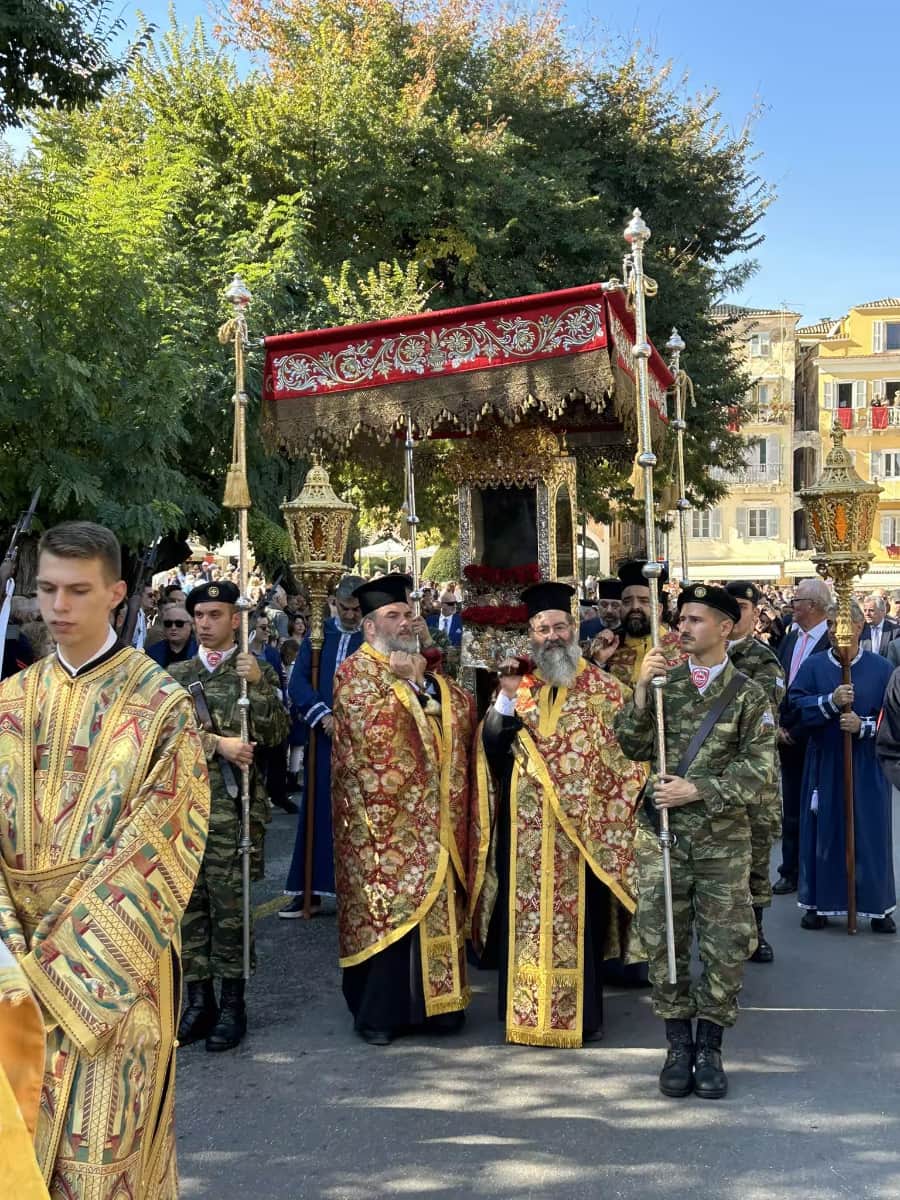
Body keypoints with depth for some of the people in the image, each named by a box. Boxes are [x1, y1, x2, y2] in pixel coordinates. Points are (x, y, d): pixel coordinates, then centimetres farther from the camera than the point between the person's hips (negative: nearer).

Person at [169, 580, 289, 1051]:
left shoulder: (257, 671, 4)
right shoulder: (177, 674, 11)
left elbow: (276, 734, -4)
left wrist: (257, 686, -15)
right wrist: (217, 742, -11)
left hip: (234, 806, -3)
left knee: (228, 904, -1)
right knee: (190, 902, 6)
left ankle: (232, 1004, 8)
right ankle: (199, 999, 15)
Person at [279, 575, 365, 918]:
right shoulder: (319, 634, 8)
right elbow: (298, 680, 2)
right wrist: (322, 716, -12)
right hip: (323, 736, 3)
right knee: (317, 811, 7)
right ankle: (309, 890, 14)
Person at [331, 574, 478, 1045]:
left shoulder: (423, 667, 17)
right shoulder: (355, 671, -3)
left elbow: (465, 713, 9)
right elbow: (372, 727, -19)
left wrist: (426, 682, -3)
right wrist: (404, 681, -15)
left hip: (433, 817, 6)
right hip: (382, 816, -6)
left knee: (436, 902, 8)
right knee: (383, 906, -3)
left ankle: (431, 999, 19)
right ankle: (376, 1010, 7)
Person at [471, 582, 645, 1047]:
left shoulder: (603, 688, 2)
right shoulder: (517, 685, 9)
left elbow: (626, 751, -2)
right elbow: (492, 748, -1)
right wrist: (508, 696, -13)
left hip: (581, 827, -2)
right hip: (524, 830, 2)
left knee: (578, 917, 2)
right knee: (524, 915, 6)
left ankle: (580, 1013, 15)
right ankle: (524, 1010, 18)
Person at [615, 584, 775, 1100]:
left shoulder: (749, 696, -2)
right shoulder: (663, 683, 5)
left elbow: (757, 771, -6)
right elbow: (635, 748, 0)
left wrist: (697, 791, -15)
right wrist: (640, 691, -12)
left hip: (723, 839, -2)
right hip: (660, 833, 2)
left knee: (726, 944, 3)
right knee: (663, 940, 5)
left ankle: (710, 1047, 19)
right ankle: (679, 1044, 19)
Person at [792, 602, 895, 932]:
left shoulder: (882, 669, 0)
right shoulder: (813, 666, 3)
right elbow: (797, 705, -7)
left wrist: (863, 725, -17)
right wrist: (831, 701, -21)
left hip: (867, 768, -1)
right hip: (824, 765, 1)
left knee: (869, 834, 4)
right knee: (824, 833, 5)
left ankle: (878, 907, 17)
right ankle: (819, 903, 17)